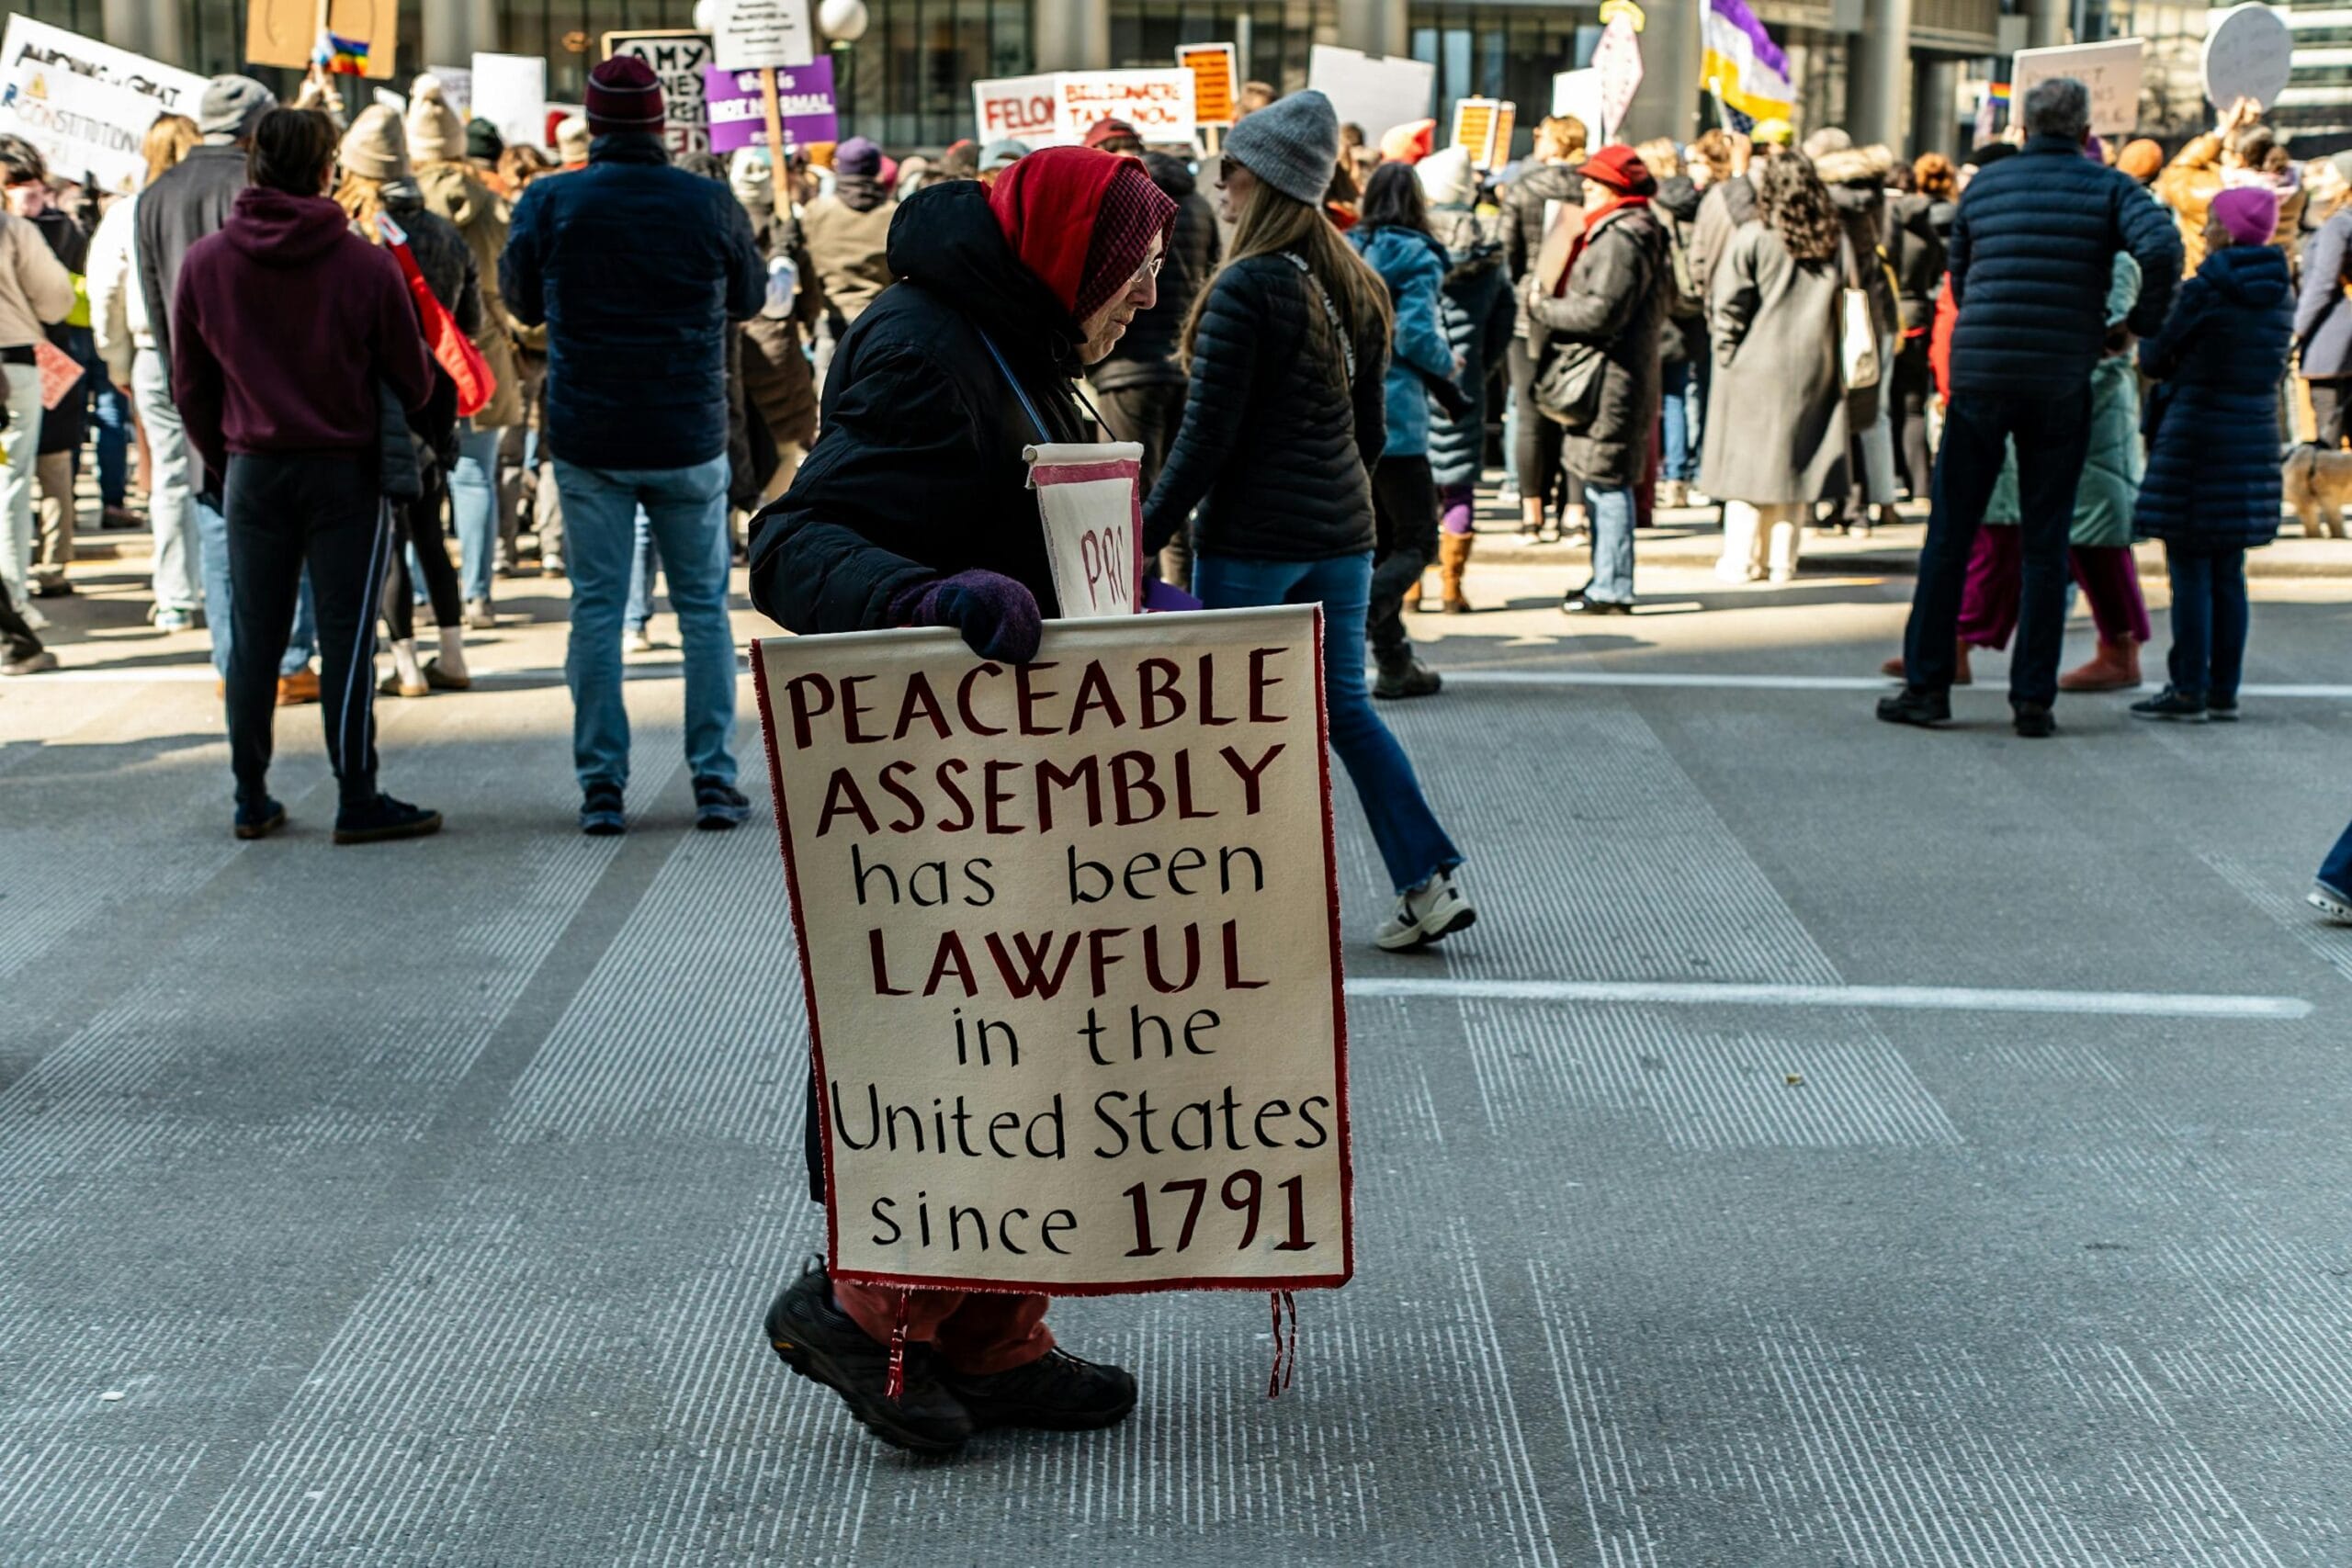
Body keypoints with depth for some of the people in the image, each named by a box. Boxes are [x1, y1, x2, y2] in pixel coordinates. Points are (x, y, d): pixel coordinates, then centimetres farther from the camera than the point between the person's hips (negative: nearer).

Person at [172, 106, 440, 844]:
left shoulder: (203, 263, -1)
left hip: (253, 472, 3)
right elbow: (412, 381, -2)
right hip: (346, 471, -3)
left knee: (254, 637, 9)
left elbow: (190, 386, 6)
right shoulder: (365, 265, -10)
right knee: (346, 638, 2)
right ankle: (359, 801, 5)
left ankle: (251, 799, 15)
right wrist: (388, 423, 18)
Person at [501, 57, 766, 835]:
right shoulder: (711, 205, -5)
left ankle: (602, 786, 4)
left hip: (587, 441, 0)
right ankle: (715, 782, 7)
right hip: (689, 441, 0)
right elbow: (750, 299, 10)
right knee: (703, 607, 9)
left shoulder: (549, 203, -6)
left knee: (597, 606, 6)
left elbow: (522, 302, 9)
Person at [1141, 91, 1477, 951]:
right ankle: (1429, 885, 8)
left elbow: (1207, 438, -16)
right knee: (1344, 705, 13)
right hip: (1341, 538, 8)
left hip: (1251, 540, -8)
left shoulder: (1249, 288, -14)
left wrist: (1146, 535, -11)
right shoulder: (1353, 286, 10)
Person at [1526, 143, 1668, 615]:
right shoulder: (1641, 234, 18)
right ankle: (1608, 580, 20)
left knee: (1607, 482, -8)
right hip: (1618, 375, 11)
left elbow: (1601, 311, -23)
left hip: (1611, 377, -11)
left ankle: (1612, 589, -6)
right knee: (1604, 482, 14)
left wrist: (1543, 307, -9)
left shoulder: (1618, 240, -15)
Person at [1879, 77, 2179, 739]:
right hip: (2062, 382, -1)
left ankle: (1927, 684, 9)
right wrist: (2144, 324, -2)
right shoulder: (2108, 188, 2)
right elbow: (2162, 249, -16)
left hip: (1978, 376, 1)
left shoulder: (1984, 184, 9)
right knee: (2045, 545, 5)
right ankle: (2033, 698, 5)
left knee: (1950, 535, 8)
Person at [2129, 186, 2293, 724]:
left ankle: (2189, 692, -3)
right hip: (2255, 440, 7)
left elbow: (2155, 360, -5)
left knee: (2189, 569, -3)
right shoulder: (2280, 294, 8)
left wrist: (2146, 334, 17)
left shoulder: (2204, 291, -13)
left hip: (2197, 436, -7)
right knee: (2229, 572, 11)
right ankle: (2224, 691, 13)